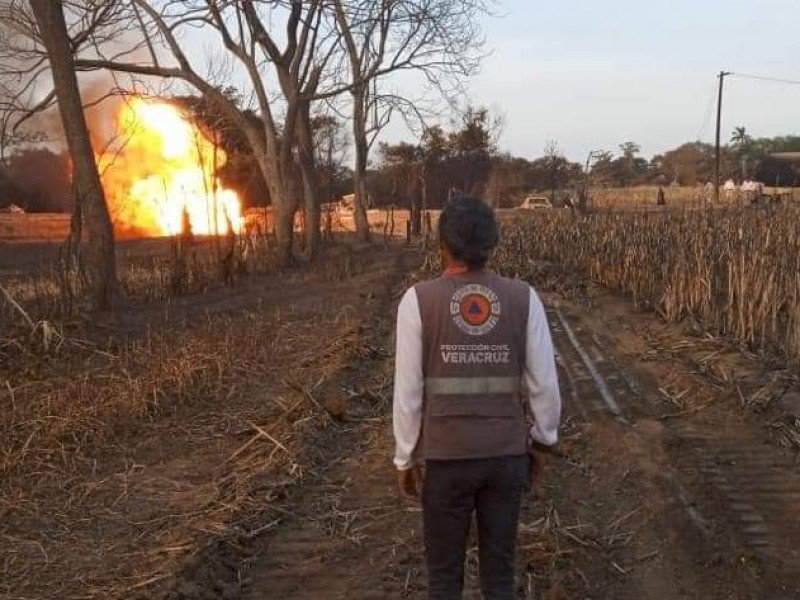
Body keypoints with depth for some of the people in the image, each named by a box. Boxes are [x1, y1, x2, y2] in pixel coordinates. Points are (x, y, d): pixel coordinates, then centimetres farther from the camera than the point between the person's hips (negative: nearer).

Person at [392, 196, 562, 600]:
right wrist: (541, 442, 14)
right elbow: (544, 384, -2)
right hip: (508, 455, 2)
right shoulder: (524, 298, -7)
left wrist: (405, 459, 4)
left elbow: (408, 392, -9)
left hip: (445, 457, -2)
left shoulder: (418, 301, -12)